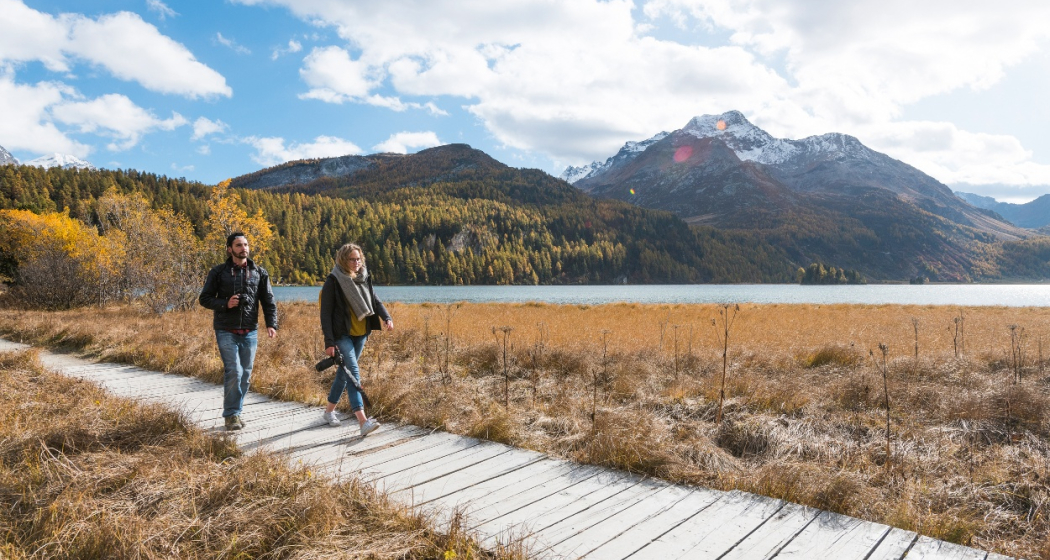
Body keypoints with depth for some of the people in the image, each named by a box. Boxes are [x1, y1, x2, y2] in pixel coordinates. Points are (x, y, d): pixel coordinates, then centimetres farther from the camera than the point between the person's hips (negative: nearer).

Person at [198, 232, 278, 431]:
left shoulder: (259, 273, 7)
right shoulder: (218, 272, 2)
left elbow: (268, 301, 7)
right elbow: (204, 298, 5)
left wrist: (271, 324, -6)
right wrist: (225, 304, -13)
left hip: (250, 332, 3)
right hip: (226, 331, -3)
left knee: (246, 374, 7)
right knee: (234, 371, -11)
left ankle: (236, 412, 21)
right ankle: (231, 415, 2)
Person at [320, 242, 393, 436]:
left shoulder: (364, 278, 7)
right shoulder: (333, 282, -10)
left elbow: (374, 301, 11)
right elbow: (325, 313, -11)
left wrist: (386, 317, -9)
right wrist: (329, 342, -16)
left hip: (360, 333, 6)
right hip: (342, 335, -6)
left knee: (345, 372, 16)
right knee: (353, 373, -15)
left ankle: (329, 410, 34)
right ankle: (363, 421, -21)